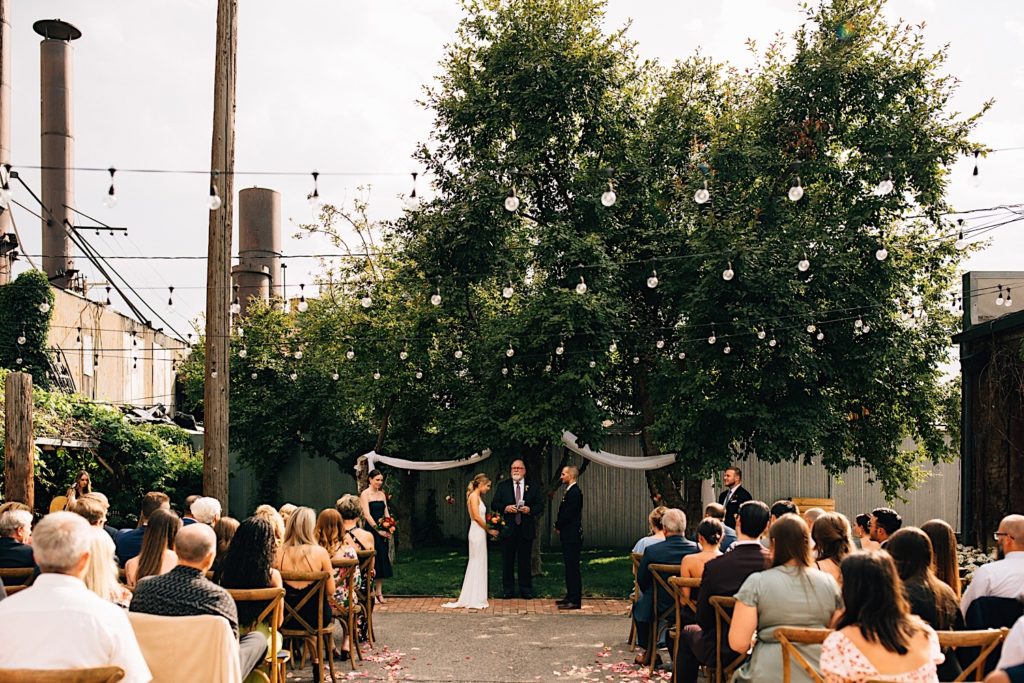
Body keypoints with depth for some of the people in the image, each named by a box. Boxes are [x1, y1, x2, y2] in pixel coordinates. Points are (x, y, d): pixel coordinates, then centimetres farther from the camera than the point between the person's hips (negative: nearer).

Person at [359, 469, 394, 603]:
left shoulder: (382, 494, 13)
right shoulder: (365, 494, -6)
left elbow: (386, 512, 12)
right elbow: (367, 514, -13)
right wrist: (378, 530, -17)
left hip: (382, 531, 6)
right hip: (371, 530, -6)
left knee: (382, 559, 7)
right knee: (372, 559, -6)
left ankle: (379, 592, 13)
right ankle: (371, 593, 0)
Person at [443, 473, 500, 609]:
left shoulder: (478, 496, 17)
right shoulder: (474, 496, -12)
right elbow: (476, 517, -19)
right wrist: (489, 530, -11)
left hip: (480, 533, 10)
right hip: (477, 533, -10)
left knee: (478, 566, 11)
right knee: (477, 565, -4)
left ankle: (474, 599, 16)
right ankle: (474, 600, 1)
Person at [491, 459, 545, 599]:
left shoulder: (533, 487, 7)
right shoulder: (502, 486, 7)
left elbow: (540, 505, 5)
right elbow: (494, 504, 3)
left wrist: (530, 510, -14)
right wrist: (505, 508, -15)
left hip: (526, 529, 0)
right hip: (508, 528, 0)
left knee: (525, 561, 5)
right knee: (507, 561, 5)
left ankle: (526, 590, 13)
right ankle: (508, 590, 13)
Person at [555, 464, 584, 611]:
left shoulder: (575, 492, -17)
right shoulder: (569, 491, 15)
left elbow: (568, 514, -20)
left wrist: (558, 525, -6)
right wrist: (559, 525, 6)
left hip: (572, 536, -10)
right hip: (567, 535, 10)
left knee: (573, 568, -7)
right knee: (569, 567, 15)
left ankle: (575, 601, -4)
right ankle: (570, 596, 22)